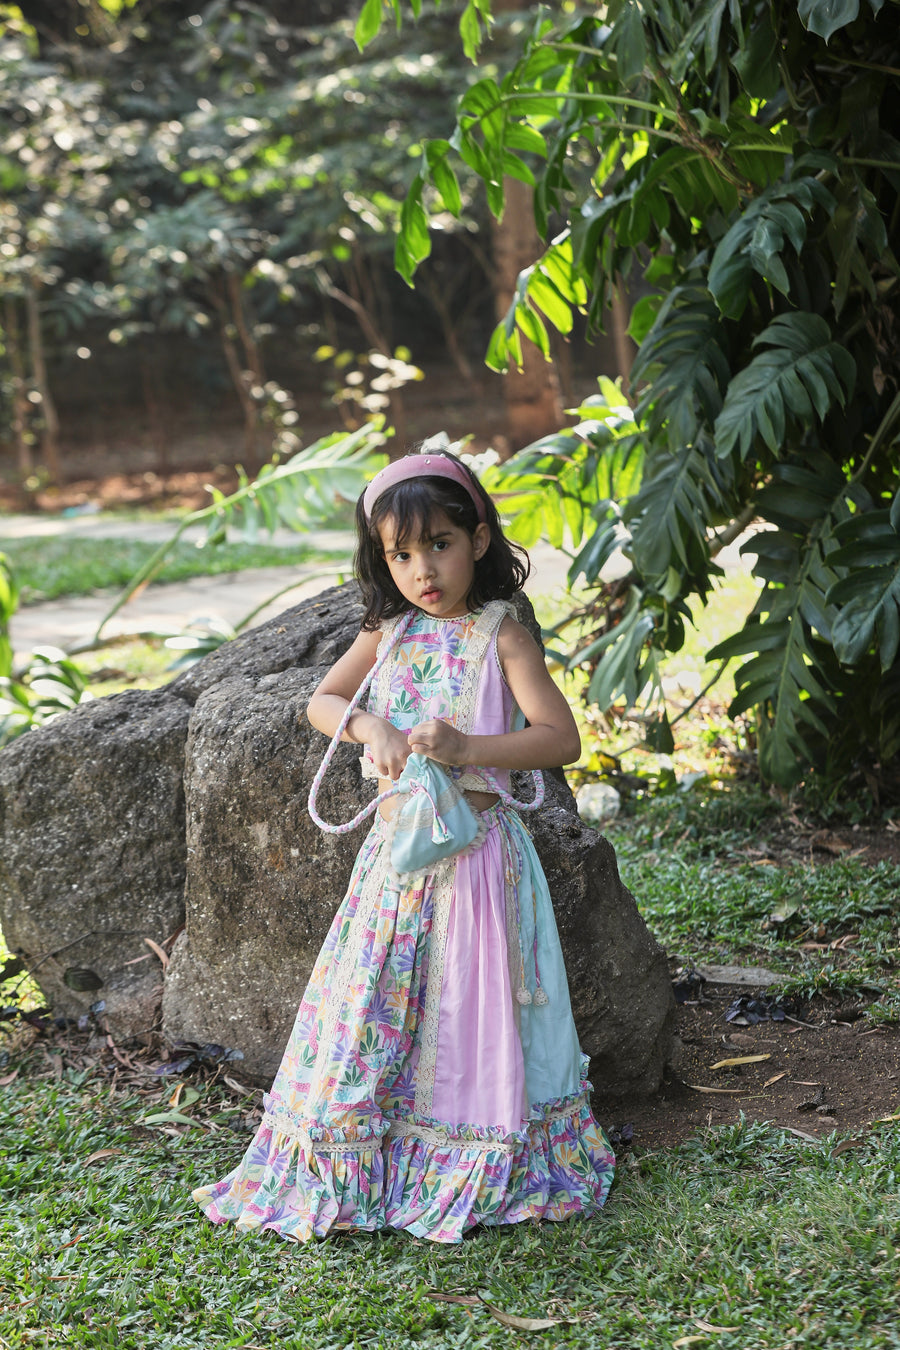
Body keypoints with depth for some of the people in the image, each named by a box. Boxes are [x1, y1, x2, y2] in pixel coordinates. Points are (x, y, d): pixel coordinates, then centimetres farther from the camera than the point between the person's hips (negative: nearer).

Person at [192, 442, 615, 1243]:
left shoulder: (499, 636, -7)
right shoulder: (390, 633, 8)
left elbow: (562, 738, -13)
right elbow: (321, 703, 12)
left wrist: (466, 747, -26)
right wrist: (372, 727, -10)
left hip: (475, 848, -5)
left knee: (470, 1005, 0)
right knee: (376, 1002, 8)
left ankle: (482, 1170, 16)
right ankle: (353, 1167, 21)